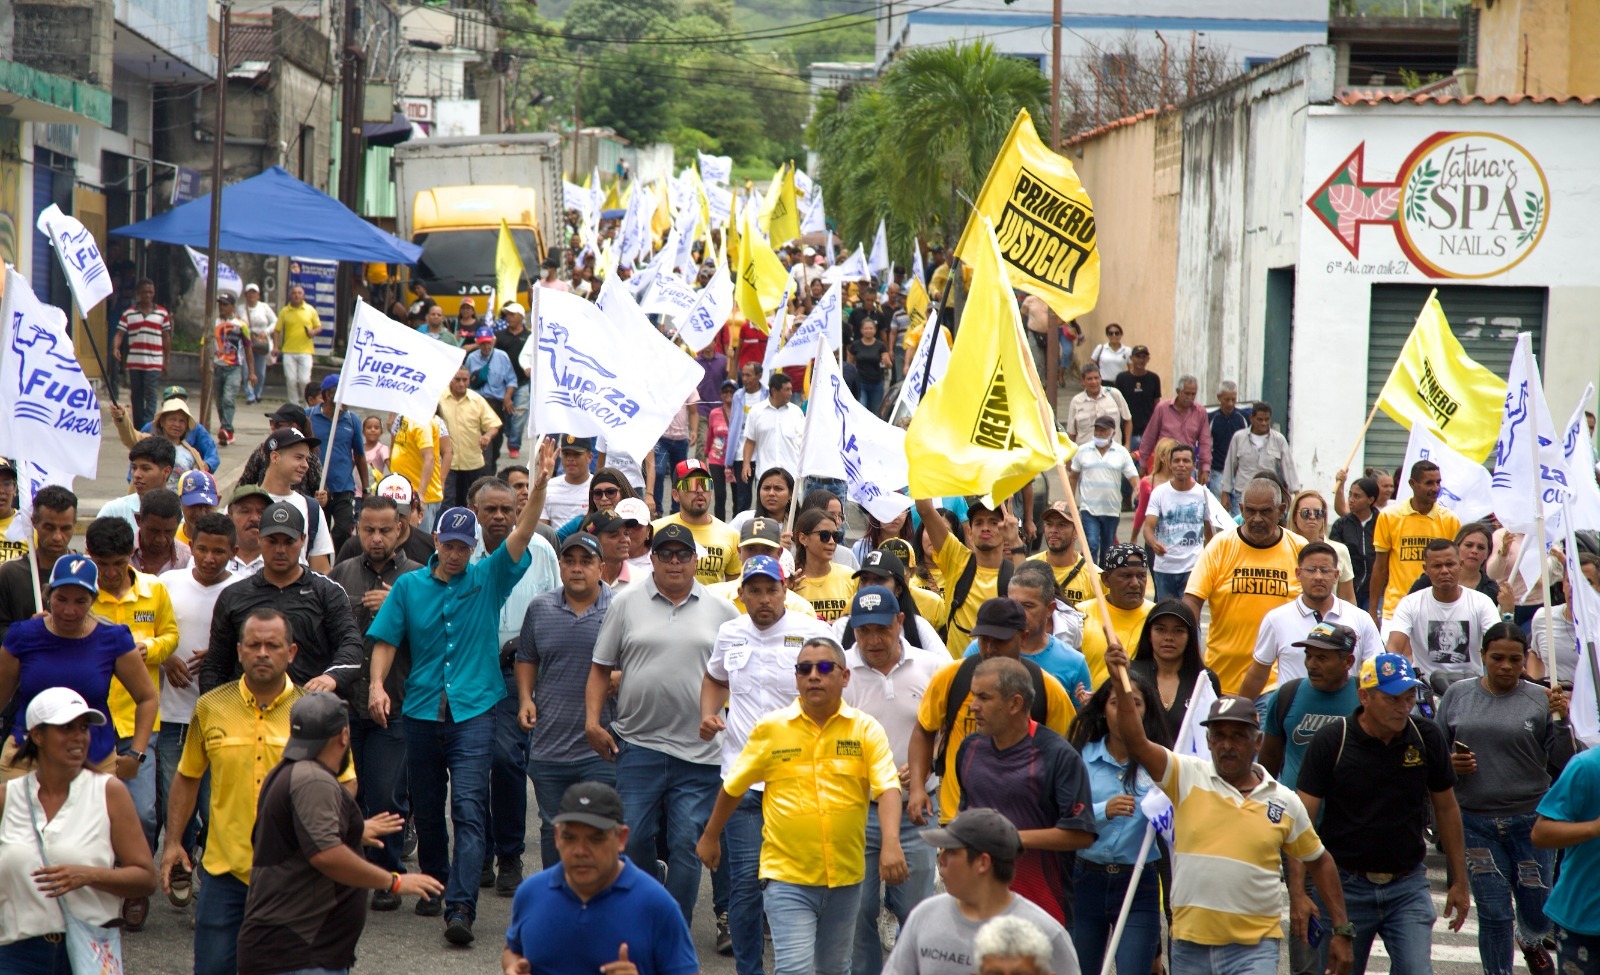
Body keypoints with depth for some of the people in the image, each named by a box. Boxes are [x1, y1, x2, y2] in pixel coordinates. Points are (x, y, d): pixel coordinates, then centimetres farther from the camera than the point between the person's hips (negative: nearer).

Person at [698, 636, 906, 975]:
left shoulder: (866, 729, -2)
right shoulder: (770, 728, -2)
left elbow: (888, 788, -13)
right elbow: (733, 785, 11)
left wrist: (890, 844, -29)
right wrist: (710, 837, 20)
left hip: (845, 876, 2)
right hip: (787, 875, -2)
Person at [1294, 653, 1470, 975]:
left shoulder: (1427, 739, -1)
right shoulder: (1331, 742, -10)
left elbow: (1446, 808, 12)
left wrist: (1459, 881, 13)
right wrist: (1297, 892, -20)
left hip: (1408, 886, 1)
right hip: (1346, 886, -1)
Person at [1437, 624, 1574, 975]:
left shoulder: (1540, 699, -3)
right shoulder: (1458, 695, 3)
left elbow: (1564, 762, -2)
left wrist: (1560, 721, -17)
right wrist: (1450, 762, -9)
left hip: (1531, 821, 0)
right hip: (1476, 823, 0)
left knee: (1539, 918, 12)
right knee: (1494, 916, 2)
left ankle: (1531, 942, 46)